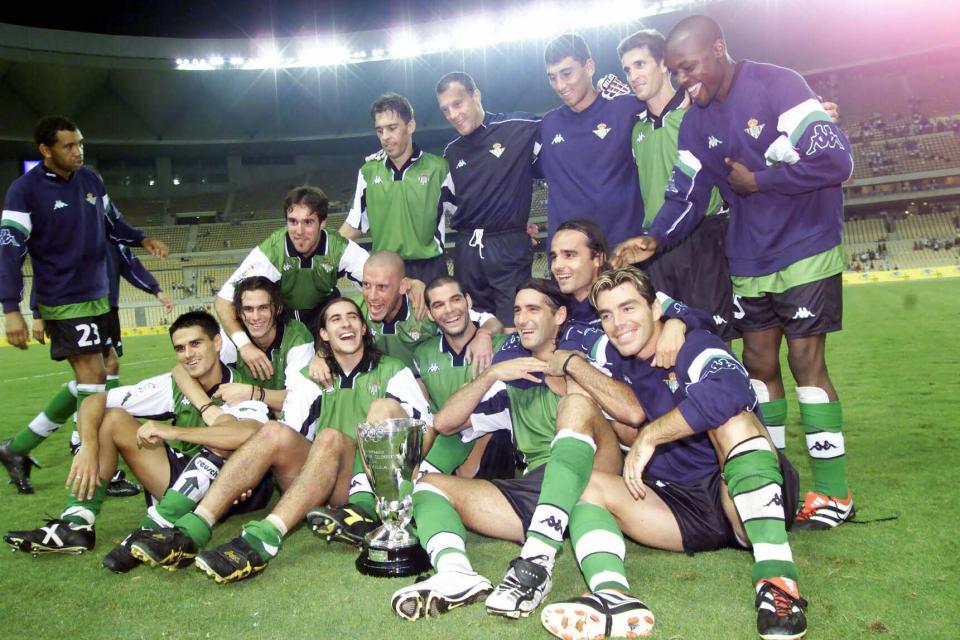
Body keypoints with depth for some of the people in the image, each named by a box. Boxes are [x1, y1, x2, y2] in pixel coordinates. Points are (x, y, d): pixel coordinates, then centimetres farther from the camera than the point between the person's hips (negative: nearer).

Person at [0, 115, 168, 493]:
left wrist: (141, 240, 0)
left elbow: (112, 223, 19)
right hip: (65, 303, -7)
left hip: (99, 298, 7)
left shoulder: (91, 180, 6)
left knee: (85, 384, 13)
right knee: (94, 381, -8)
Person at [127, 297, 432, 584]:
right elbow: (290, 433, 4)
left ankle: (262, 538, -49)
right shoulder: (313, 376, 19)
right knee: (275, 432, -24)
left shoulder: (392, 370, 13)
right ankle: (191, 530, -35)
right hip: (319, 480, 3)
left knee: (331, 438, -33)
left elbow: (423, 426, 1)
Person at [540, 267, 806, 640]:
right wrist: (571, 364, -7)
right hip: (679, 507, 6)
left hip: (742, 498, -5)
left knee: (731, 418, -30)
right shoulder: (611, 356, 11)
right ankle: (614, 597, -40)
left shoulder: (696, 346, -11)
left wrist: (649, 436, -27)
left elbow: (726, 393, -33)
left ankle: (776, 580, -38)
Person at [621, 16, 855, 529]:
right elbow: (685, 195, 0)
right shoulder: (696, 124, 4)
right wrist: (655, 240, -17)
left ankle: (833, 491, 7)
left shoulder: (777, 86, -15)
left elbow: (836, 160, -21)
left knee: (805, 361, -6)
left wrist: (759, 180, -16)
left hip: (805, 249, -6)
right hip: (748, 260, 6)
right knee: (758, 364, 7)